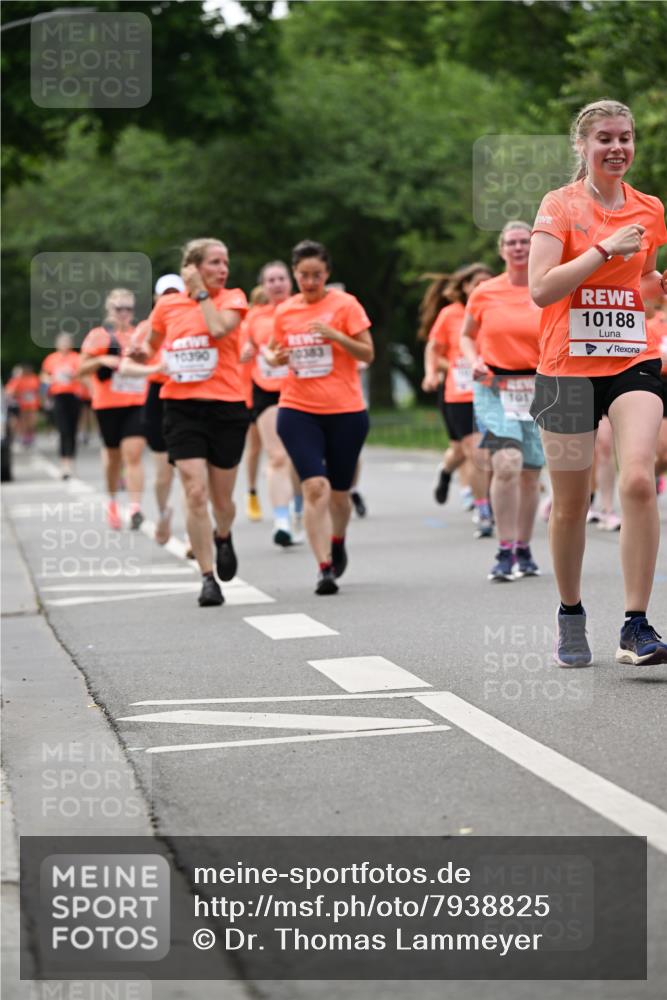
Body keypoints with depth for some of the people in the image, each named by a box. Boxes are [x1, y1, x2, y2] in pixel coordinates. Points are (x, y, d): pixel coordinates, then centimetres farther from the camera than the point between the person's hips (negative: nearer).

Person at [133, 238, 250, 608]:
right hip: (182, 408, 0)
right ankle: (208, 578, -7)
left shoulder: (233, 298, 0)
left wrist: (200, 291, -11)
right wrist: (142, 352, -2)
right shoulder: (167, 305, 5)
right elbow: (151, 345, 21)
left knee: (221, 499, 8)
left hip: (226, 409, 0)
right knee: (195, 493, -13)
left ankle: (223, 537, 44)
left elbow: (219, 328, -21)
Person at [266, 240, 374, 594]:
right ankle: (324, 568, -16)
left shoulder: (345, 304, -3)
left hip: (345, 411, -1)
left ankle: (337, 542, 42)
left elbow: (367, 354, -5)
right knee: (315, 487, -16)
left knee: (338, 492, 11)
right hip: (298, 410, 1)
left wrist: (335, 334, -20)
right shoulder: (285, 311, 6)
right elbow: (275, 352, 20)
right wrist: (275, 357, -4)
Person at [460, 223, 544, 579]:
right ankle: (505, 551, -16)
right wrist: (474, 361, -2)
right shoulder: (484, 293, 3)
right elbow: (466, 336, 16)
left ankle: (523, 550, 24)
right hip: (495, 389, -2)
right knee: (507, 465, -20)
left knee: (530, 473, 8)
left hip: (538, 390, 2)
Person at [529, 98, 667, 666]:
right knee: (570, 503, 6)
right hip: (568, 366, -2)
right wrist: (606, 250, -17)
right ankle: (570, 615, 29)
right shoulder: (561, 206, -3)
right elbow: (542, 289, -15)